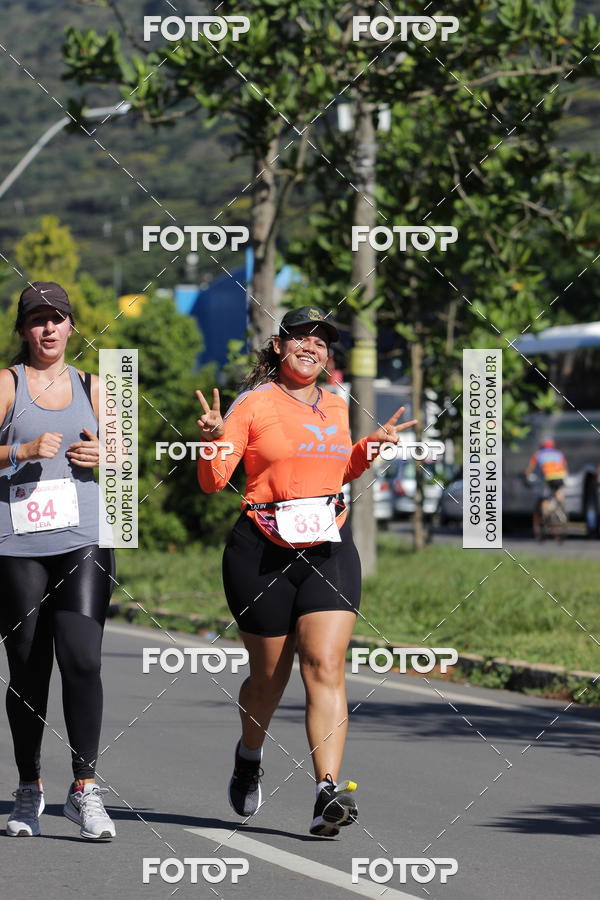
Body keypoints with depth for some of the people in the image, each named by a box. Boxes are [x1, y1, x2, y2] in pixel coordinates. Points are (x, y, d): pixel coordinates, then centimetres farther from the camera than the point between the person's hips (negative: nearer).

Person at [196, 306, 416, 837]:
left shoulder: (336, 408, 13)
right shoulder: (254, 404, -3)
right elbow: (213, 481, -6)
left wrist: (370, 448, 12)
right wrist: (214, 440, -24)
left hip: (329, 550, 3)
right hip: (263, 553, -3)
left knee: (326, 667, -13)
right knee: (269, 675, 8)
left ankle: (329, 792, -21)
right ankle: (249, 758, 40)